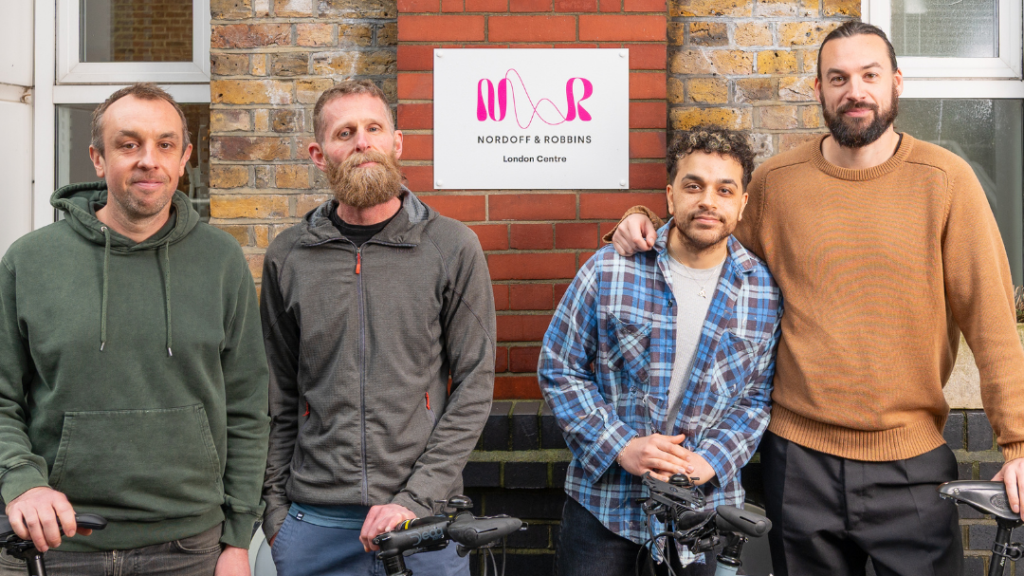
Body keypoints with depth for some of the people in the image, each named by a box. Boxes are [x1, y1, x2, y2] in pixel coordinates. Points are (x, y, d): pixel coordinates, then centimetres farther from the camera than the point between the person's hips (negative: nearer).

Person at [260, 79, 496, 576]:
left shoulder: (453, 247, -3)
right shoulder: (287, 256, 4)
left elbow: (474, 386, -5)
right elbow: (279, 396, 10)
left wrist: (416, 498, -11)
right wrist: (274, 502, 5)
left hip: (424, 521, -1)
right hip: (314, 522, 2)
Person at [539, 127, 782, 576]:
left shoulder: (765, 292, -3)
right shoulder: (609, 270, -7)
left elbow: (759, 398, 2)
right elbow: (559, 369, -4)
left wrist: (710, 462, -12)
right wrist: (620, 447, -12)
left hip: (706, 503, 1)